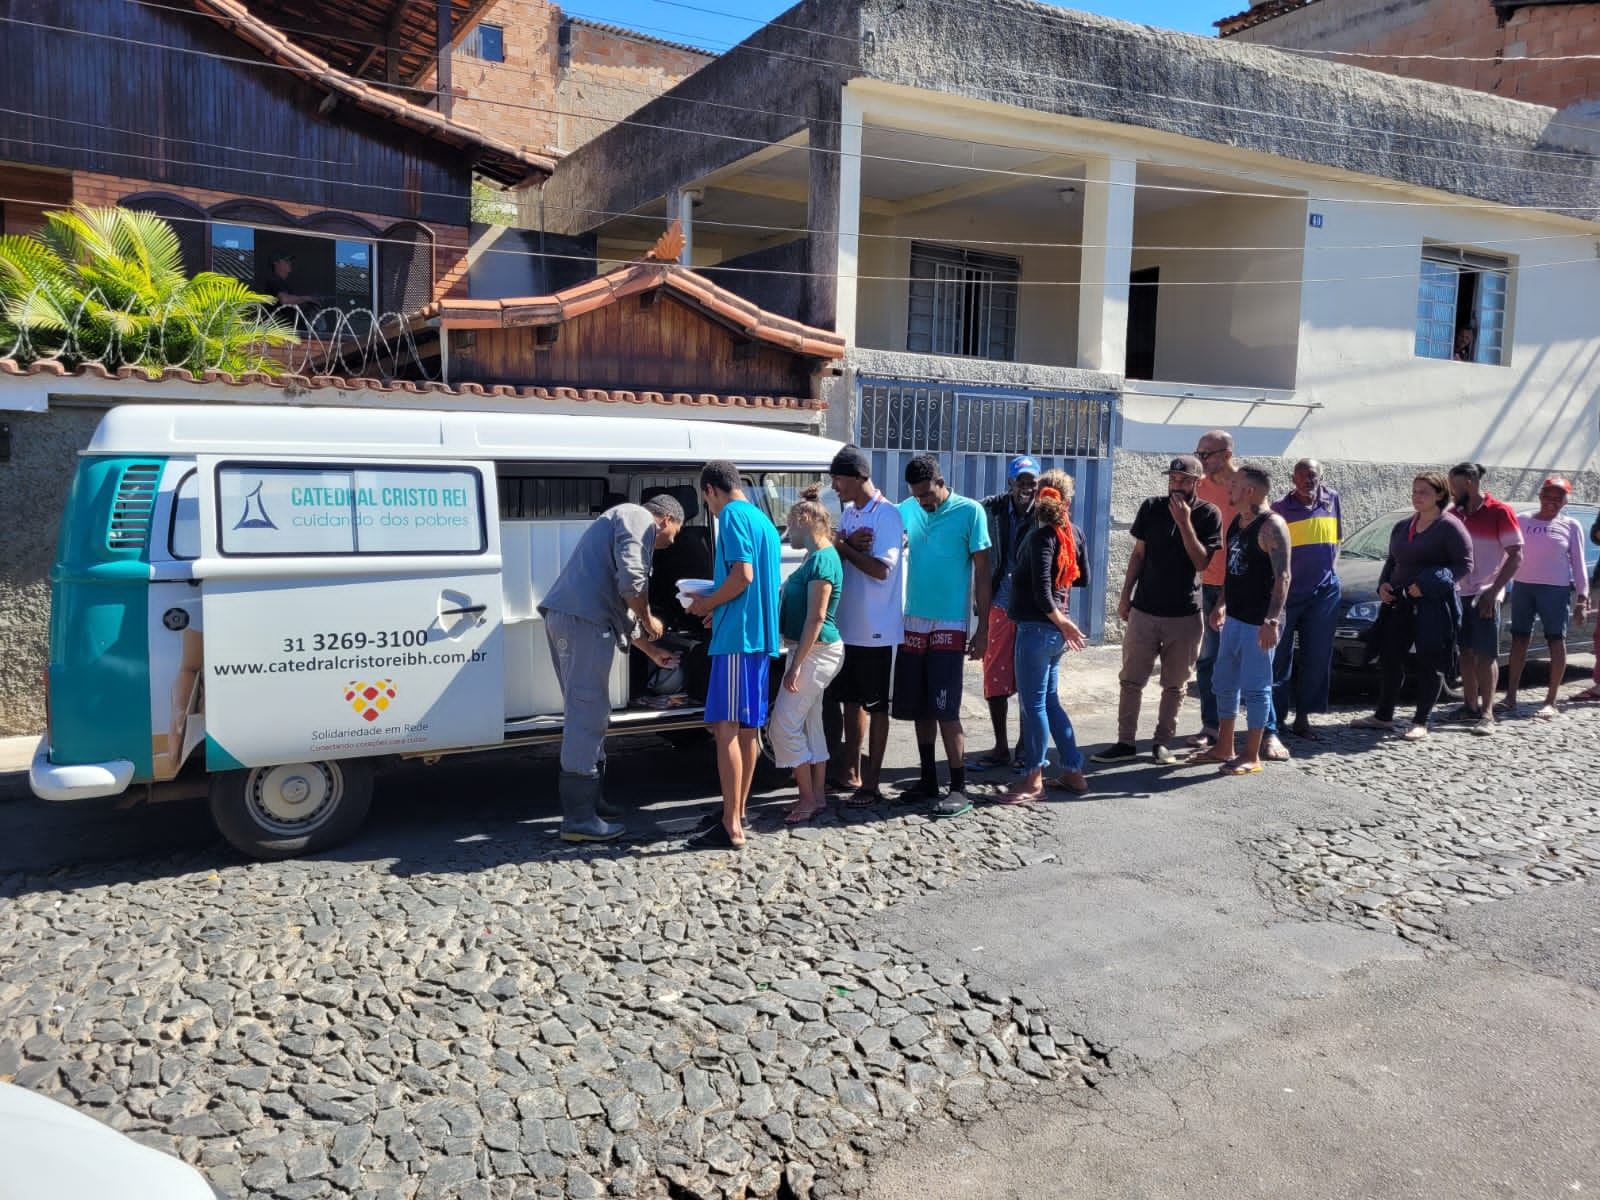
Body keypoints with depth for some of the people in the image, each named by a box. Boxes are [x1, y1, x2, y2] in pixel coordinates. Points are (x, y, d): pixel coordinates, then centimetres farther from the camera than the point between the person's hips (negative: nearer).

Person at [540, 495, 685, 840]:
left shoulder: (621, 522, 32)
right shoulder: (638, 518, 1)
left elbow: (620, 604, 35)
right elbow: (631, 581, -16)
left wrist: (652, 651, 37)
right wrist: (649, 620, 2)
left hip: (565, 617, 10)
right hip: (583, 620, -10)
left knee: (584, 712, 18)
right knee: (587, 715, -9)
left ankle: (591, 800, 28)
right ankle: (579, 819, -7)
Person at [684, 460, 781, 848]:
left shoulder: (732, 515, -8)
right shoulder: (764, 521, 19)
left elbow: (742, 574, -20)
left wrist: (708, 604, -6)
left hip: (736, 636, -9)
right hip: (760, 635, 9)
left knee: (726, 728, -8)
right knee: (746, 728, 14)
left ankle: (731, 827, -8)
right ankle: (737, 810, 24)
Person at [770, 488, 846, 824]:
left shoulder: (822, 560, -18)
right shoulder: (817, 558, 13)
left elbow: (816, 618, -22)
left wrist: (796, 665, -21)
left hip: (816, 653, -10)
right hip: (811, 653, 10)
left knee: (783, 726, -7)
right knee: (809, 726, 13)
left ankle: (808, 798, 2)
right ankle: (817, 795, 21)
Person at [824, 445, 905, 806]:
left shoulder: (887, 515, -13)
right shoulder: (848, 513, 11)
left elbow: (881, 569, -22)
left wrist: (844, 547, -12)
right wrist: (847, 544, -13)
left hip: (876, 631, -8)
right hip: (847, 626, 8)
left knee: (875, 706, 2)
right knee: (850, 701, 16)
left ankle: (871, 784, 10)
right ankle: (850, 772, 28)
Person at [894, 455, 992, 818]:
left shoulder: (969, 511, -6)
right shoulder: (907, 510, 7)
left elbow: (982, 572, -5)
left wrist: (983, 628, -8)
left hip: (949, 627, -5)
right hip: (913, 624, 5)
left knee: (945, 711, -7)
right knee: (919, 709, 10)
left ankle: (959, 789, 2)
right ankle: (928, 782, 22)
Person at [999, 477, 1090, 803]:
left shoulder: (1042, 536, -15)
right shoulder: (1073, 534, 7)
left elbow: (1042, 592, -21)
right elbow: (1080, 578, 21)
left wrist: (1061, 622, -8)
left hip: (1036, 627, -8)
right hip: (1055, 630, 8)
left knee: (1033, 704, 1)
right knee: (1049, 702, 17)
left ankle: (1033, 779, 10)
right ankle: (1073, 773, 23)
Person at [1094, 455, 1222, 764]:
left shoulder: (1208, 515, -2)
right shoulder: (1152, 507, 4)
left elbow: (1201, 562, -11)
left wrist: (1185, 522, -18)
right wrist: (1125, 595, 8)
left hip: (1185, 614, -1)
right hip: (1145, 609, 2)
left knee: (1175, 685, 7)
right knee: (1131, 680, 2)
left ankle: (1163, 742, 18)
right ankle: (1126, 742, 10)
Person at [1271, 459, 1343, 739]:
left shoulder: (1331, 500, 7)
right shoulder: (1281, 508, -4)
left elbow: (1336, 540, 20)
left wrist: (1332, 571, 11)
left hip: (1324, 592, 3)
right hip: (1288, 592, -3)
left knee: (1316, 658, 5)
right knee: (1280, 657, 0)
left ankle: (1303, 718, 14)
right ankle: (1277, 717, 10)